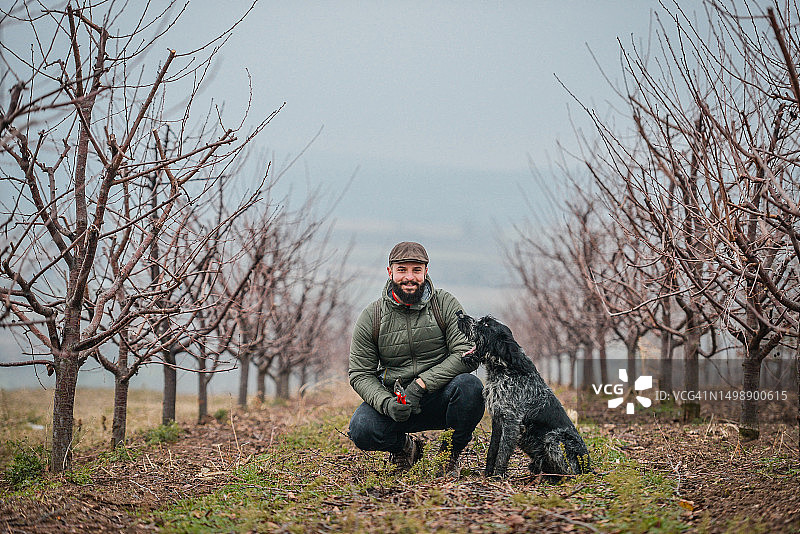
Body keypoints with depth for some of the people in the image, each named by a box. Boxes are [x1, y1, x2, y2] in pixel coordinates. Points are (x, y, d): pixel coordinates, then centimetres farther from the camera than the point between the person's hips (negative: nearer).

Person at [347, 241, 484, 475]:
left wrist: (422, 384, -23)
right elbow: (360, 374, -1)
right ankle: (404, 446, 9)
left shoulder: (445, 304, -5)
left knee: (469, 385, -32)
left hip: (438, 399, 0)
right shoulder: (370, 317, -2)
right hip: (392, 397, 1)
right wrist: (387, 403, -21)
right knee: (361, 431, -28)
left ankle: (451, 455, -5)